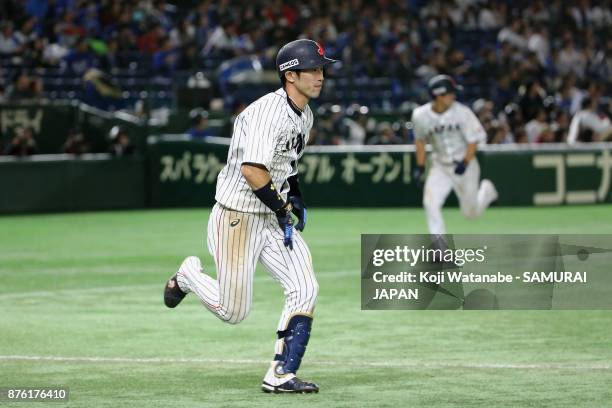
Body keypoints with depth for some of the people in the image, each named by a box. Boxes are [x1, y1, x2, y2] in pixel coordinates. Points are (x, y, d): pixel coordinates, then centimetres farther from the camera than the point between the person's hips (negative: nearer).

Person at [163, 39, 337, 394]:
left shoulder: (305, 115, 7)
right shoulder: (267, 112, -23)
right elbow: (252, 170, -31)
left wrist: (296, 197, 12)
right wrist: (282, 209, -21)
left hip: (274, 218, 8)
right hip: (238, 220, -8)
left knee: (305, 290, -10)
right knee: (233, 312, 1)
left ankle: (281, 374, -4)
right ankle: (189, 276, 30)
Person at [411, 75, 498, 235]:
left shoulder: (462, 112, -18)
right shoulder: (420, 115, -12)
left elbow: (473, 140, -10)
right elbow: (420, 140, 6)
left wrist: (465, 163, -23)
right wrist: (420, 166, 2)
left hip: (465, 165, -1)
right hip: (440, 166, 1)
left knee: (471, 212, 9)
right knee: (430, 203, -19)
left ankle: (486, 190, 43)